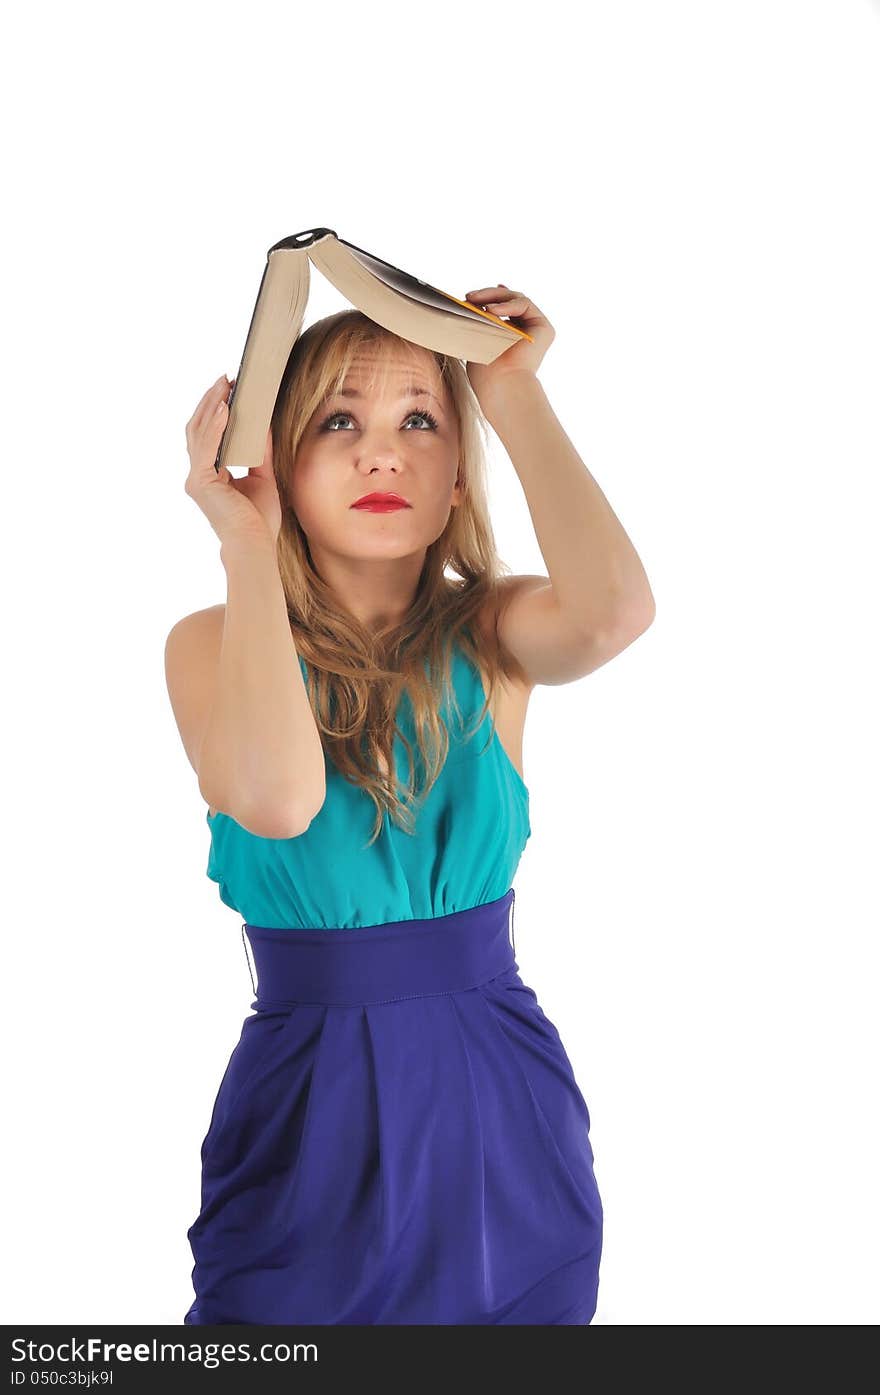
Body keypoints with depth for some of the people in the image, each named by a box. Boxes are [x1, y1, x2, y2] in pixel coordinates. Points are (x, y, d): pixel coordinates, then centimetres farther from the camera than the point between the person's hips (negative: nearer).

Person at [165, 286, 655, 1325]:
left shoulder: (488, 635, -2)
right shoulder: (214, 644, -6)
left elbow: (614, 610, -26)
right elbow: (277, 798, -28)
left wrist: (514, 393, -16)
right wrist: (248, 545, -20)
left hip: (500, 1116, 2)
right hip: (310, 1102, -2)